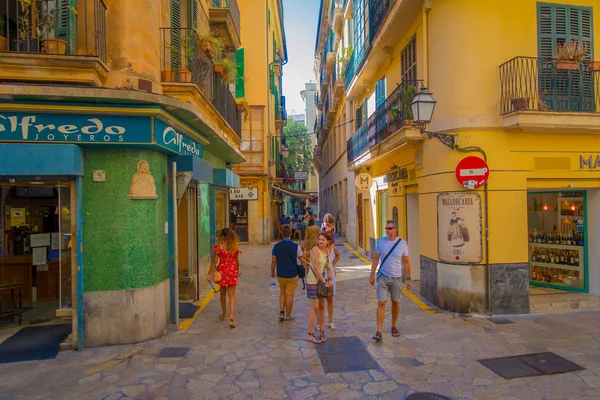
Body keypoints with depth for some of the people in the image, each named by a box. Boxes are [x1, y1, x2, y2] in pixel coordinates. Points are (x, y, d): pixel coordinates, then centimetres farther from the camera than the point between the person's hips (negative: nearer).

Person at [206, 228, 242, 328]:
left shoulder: (219, 246, -7)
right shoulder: (235, 246, -2)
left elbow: (215, 261, -9)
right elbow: (237, 261, 3)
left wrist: (209, 274, -3)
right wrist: (238, 271, 19)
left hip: (222, 270, -1)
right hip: (233, 271, 1)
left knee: (223, 293, 18)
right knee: (232, 295, 3)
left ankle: (224, 314, 35)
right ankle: (232, 316, -12)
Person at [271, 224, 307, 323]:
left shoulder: (276, 246, -8)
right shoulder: (296, 246, -15)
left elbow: (273, 261, -3)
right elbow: (302, 261, -7)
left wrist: (272, 272, 13)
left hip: (280, 274, 3)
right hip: (292, 274, -2)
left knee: (282, 293, 23)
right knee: (289, 295, 8)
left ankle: (281, 312, 15)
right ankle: (287, 317, 18)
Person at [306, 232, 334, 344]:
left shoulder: (326, 251, 8)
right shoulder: (315, 250, -15)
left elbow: (328, 267, 14)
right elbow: (316, 268, -19)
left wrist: (330, 279, -1)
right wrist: (324, 282, -17)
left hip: (322, 281, 7)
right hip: (313, 281, -7)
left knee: (322, 307, 12)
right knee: (314, 308, -4)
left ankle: (322, 333, 23)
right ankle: (310, 335, 6)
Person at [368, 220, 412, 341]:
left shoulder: (402, 243, -4)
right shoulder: (381, 242, -2)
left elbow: (406, 262, 3)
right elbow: (375, 259, 6)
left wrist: (408, 278, 1)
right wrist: (372, 275, 4)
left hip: (396, 278, 0)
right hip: (383, 277, 0)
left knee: (395, 302, 12)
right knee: (381, 303, -7)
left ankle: (394, 327, 32)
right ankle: (379, 332, -4)